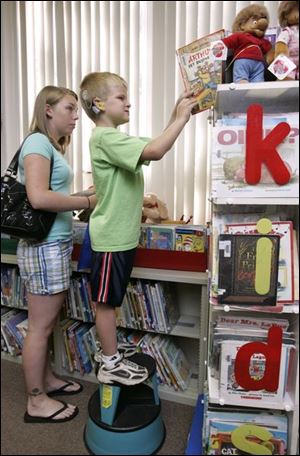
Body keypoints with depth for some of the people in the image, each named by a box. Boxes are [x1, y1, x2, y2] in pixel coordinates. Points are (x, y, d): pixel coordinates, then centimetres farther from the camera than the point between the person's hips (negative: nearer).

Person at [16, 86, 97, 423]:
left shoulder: (52, 146, 17)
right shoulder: (37, 142, -11)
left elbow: (52, 196, 11)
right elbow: (38, 197, -24)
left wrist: (85, 200, 3)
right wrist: (88, 201, -16)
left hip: (55, 245, 9)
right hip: (44, 246, -9)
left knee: (47, 322, 19)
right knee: (40, 326, 3)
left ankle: (46, 379, 36)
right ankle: (37, 402, 19)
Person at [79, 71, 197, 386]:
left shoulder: (114, 138, 15)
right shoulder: (106, 138, -17)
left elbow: (154, 149, 15)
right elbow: (155, 152, -30)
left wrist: (176, 116, 5)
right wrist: (181, 118, -18)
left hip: (121, 234, 10)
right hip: (112, 237, -10)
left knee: (110, 299, 19)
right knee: (107, 300, 4)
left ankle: (108, 350, 36)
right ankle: (111, 365, 19)